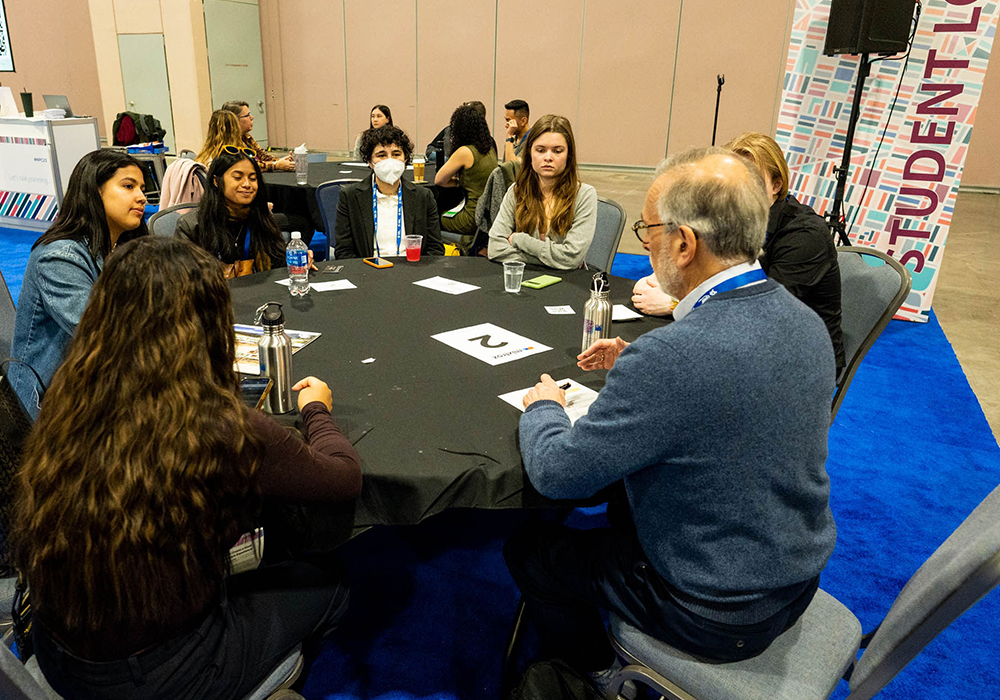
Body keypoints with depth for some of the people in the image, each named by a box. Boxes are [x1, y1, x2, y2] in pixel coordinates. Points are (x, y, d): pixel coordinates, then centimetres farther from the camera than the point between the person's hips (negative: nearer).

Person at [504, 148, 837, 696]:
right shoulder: (807, 323, -8)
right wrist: (637, 368, 6)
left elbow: (556, 473, -24)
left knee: (527, 548, 10)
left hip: (716, 616, -7)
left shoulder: (670, 354, -34)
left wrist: (543, 406, -4)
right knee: (625, 493, 28)